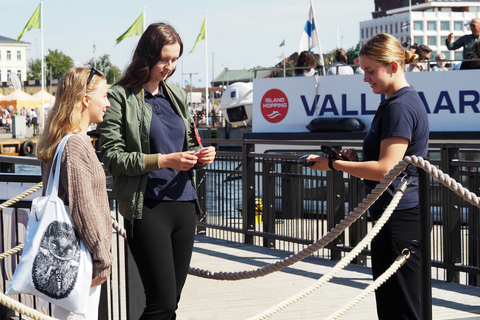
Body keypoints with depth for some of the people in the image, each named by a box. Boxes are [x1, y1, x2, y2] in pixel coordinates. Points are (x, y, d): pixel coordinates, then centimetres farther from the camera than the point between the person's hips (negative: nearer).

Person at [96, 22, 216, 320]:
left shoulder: (178, 95, 15)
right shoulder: (121, 97, -4)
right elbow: (112, 156, -10)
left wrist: (201, 156, 2)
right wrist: (163, 161, -18)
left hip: (184, 204, 6)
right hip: (146, 208, -6)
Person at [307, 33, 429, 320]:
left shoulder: (400, 107, -16)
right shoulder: (398, 102, 17)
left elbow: (385, 169, -22)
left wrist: (333, 164, -14)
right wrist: (357, 159, 8)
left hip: (399, 218, -11)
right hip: (398, 217, 11)